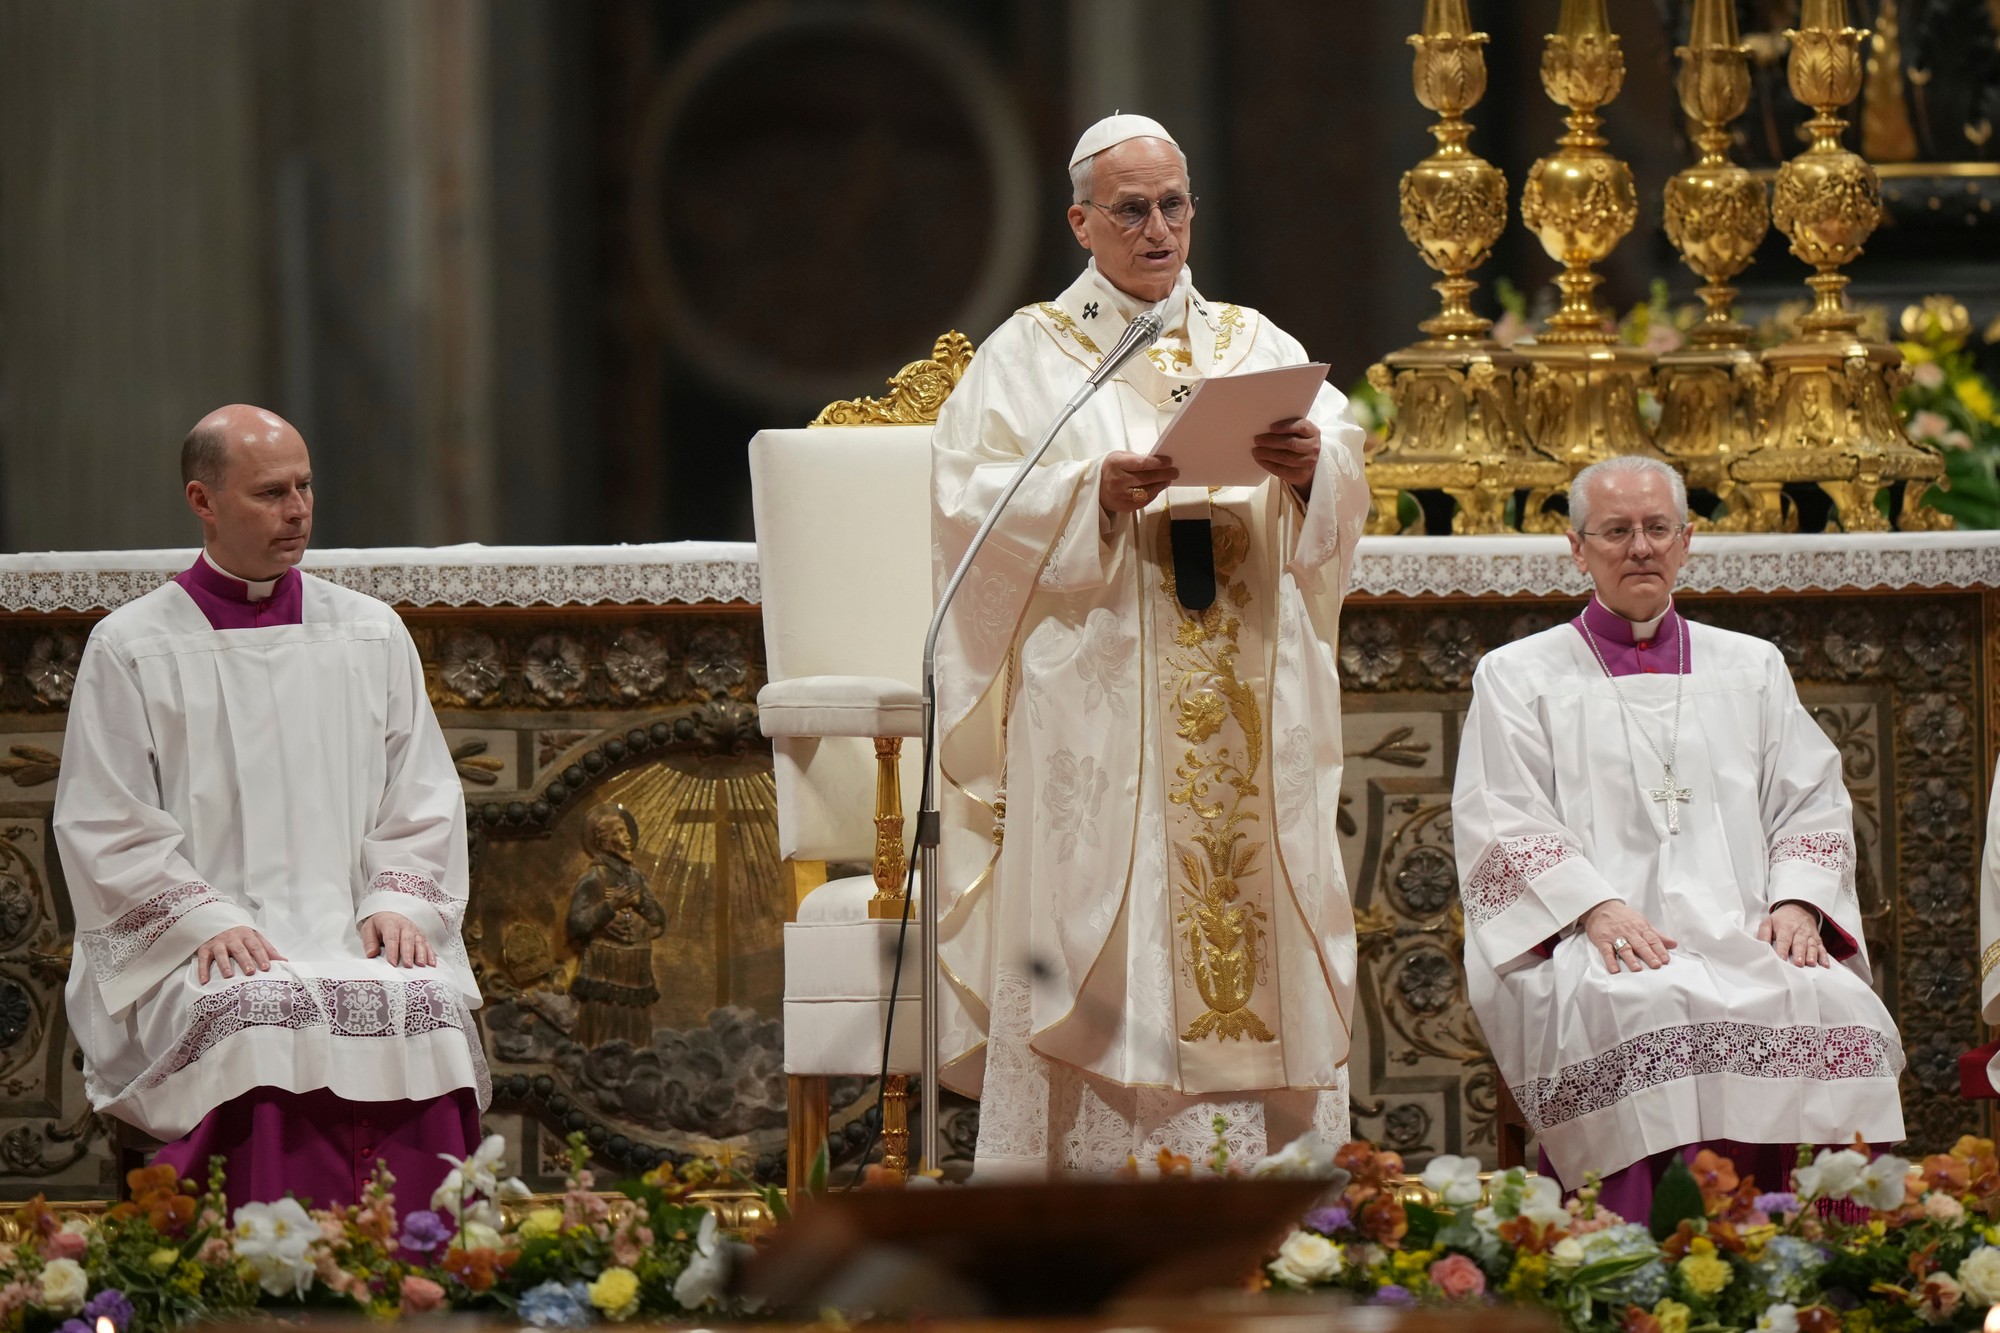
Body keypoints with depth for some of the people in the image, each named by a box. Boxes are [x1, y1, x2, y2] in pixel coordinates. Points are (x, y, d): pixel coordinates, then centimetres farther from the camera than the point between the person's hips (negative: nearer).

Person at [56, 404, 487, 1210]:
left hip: (352, 934, 3)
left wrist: (397, 903, -3)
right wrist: (207, 919, -13)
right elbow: (107, 829, 2)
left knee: (422, 1006, -30)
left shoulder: (372, 636, 17)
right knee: (265, 1016, -36)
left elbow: (422, 801, 17)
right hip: (194, 951, -2)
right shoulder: (130, 650, 7)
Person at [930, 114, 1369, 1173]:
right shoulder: (1028, 356, 9)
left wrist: (1308, 469, -20)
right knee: (1107, 944, -12)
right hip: (1094, 688, -3)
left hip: (1247, 705, 3)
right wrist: (1093, 494, -22)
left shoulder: (1255, 347, 17)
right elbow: (976, 499, -5)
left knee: (1255, 917, -5)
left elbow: (1345, 480, 3)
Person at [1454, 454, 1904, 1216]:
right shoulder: (1517, 677, 17)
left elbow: (1812, 805, 18)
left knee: (1838, 1010, -31)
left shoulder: (1752, 669, 26)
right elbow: (1501, 823, 4)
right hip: (1594, 949, -3)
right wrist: (1596, 908, -14)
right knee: (1648, 1014, -38)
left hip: (1746, 939, 3)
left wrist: (1796, 903, -4)